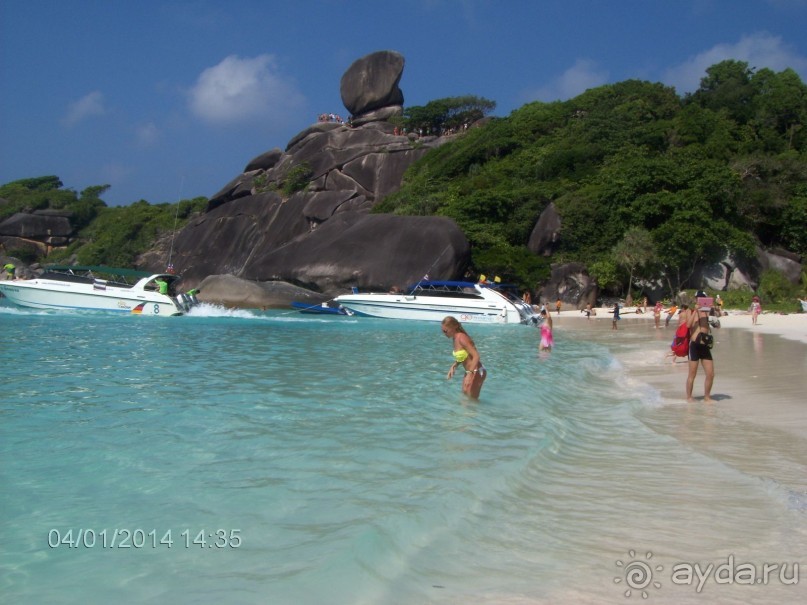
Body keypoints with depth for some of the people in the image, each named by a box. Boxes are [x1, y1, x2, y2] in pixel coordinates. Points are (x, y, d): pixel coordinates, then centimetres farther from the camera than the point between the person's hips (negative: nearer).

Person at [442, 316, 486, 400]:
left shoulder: (461, 338, -22)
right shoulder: (455, 338, 5)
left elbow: (476, 356, -28)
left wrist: (469, 374, -34)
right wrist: (453, 366, 3)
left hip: (476, 372, -10)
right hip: (470, 371, 10)